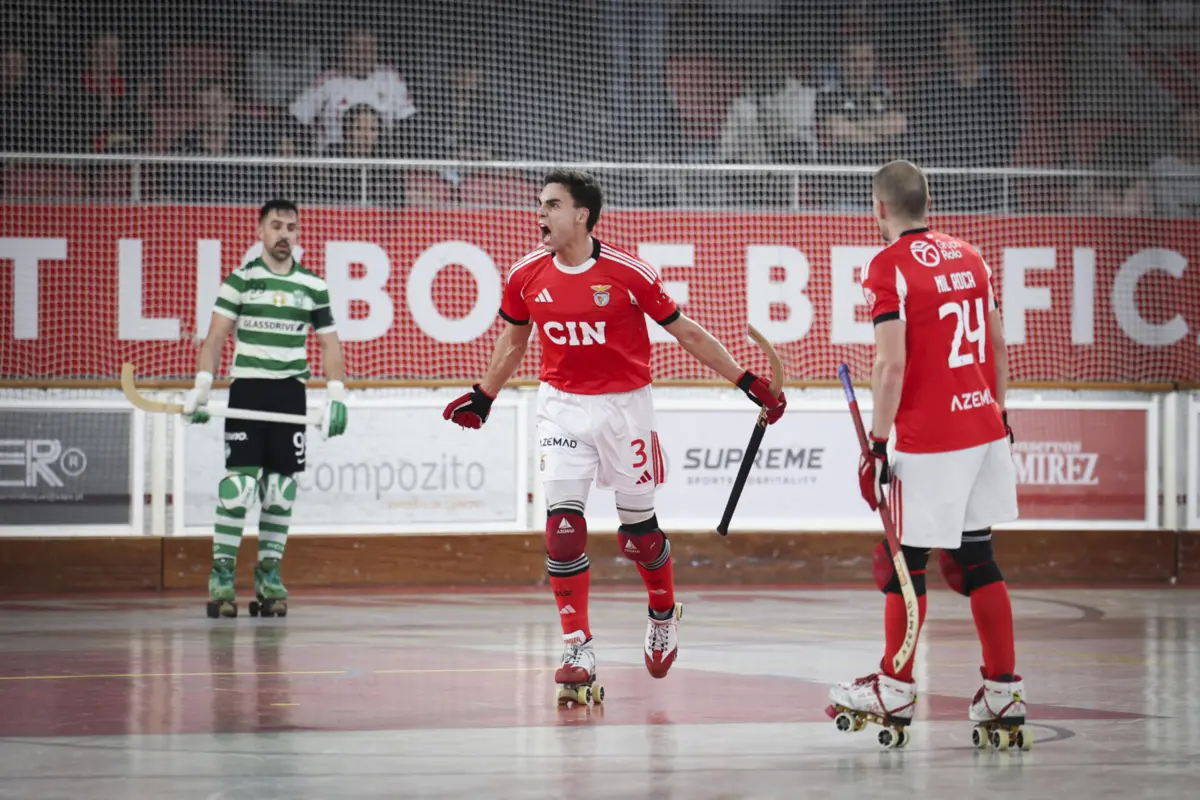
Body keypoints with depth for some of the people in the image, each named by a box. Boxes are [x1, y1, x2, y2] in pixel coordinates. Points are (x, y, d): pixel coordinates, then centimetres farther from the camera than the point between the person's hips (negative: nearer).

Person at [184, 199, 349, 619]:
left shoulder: (314, 287, 8)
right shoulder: (240, 280, 1)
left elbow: (329, 344, 12)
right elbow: (215, 338, -2)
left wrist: (336, 396, 1)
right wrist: (201, 386, -13)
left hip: (291, 393, 3)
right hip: (247, 389, -3)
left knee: (280, 489, 3)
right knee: (238, 484, -11)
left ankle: (268, 575, 11)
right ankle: (221, 574, -8)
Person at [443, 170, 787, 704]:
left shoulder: (628, 273, -14)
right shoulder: (527, 276, -3)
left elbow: (686, 332, -4)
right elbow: (513, 340, 16)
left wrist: (748, 382, -3)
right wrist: (482, 398, 24)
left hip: (625, 405, -2)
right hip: (562, 407, 2)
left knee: (638, 530, 8)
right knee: (563, 528, -11)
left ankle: (664, 613, 38)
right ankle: (577, 650, -6)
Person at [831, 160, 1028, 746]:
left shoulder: (889, 267, -12)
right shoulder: (968, 258, 10)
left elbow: (892, 364, -17)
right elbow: (998, 346, 15)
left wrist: (878, 443, -13)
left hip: (927, 441, -7)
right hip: (984, 429, 7)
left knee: (904, 560, 5)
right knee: (975, 560, 12)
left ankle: (895, 690, 14)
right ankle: (1004, 692, 10)